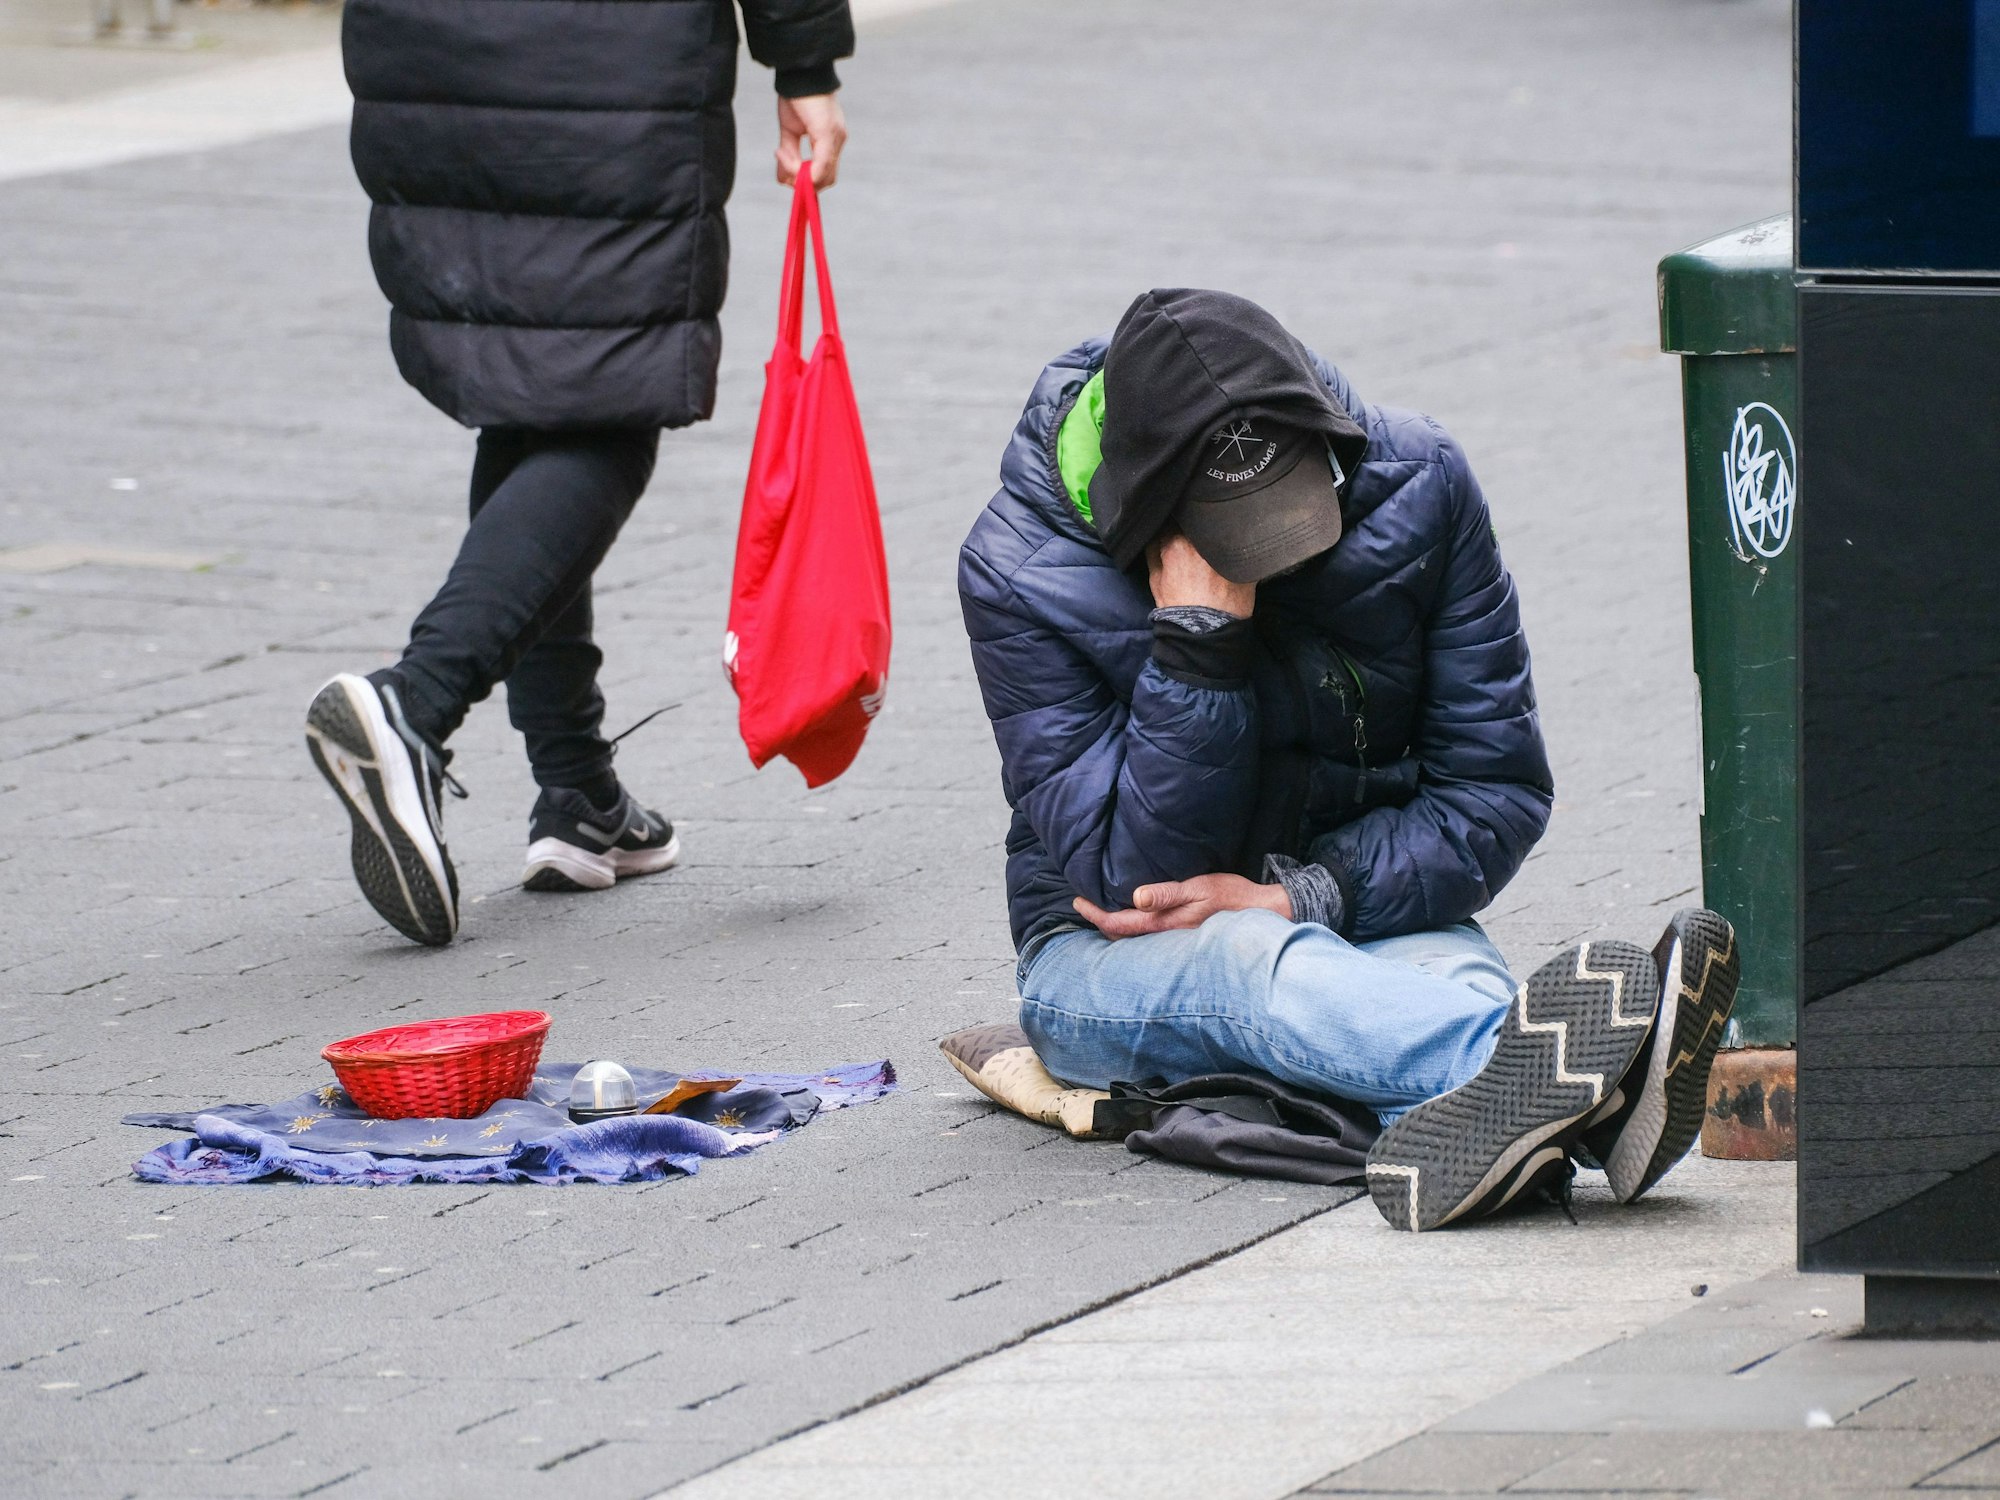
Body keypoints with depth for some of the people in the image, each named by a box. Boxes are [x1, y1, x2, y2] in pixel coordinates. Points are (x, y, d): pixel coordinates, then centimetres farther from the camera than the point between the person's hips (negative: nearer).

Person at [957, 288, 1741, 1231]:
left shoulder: (1413, 488, -9)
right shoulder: (1018, 572, -16)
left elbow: (1496, 795, -5)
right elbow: (1129, 875, -18)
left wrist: (1301, 897, -21)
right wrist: (1195, 643, -29)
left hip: (1358, 913, 3)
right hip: (1118, 970, -3)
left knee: (1452, 971, -35)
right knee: (1244, 962, -39)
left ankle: (1474, 1128, -74)